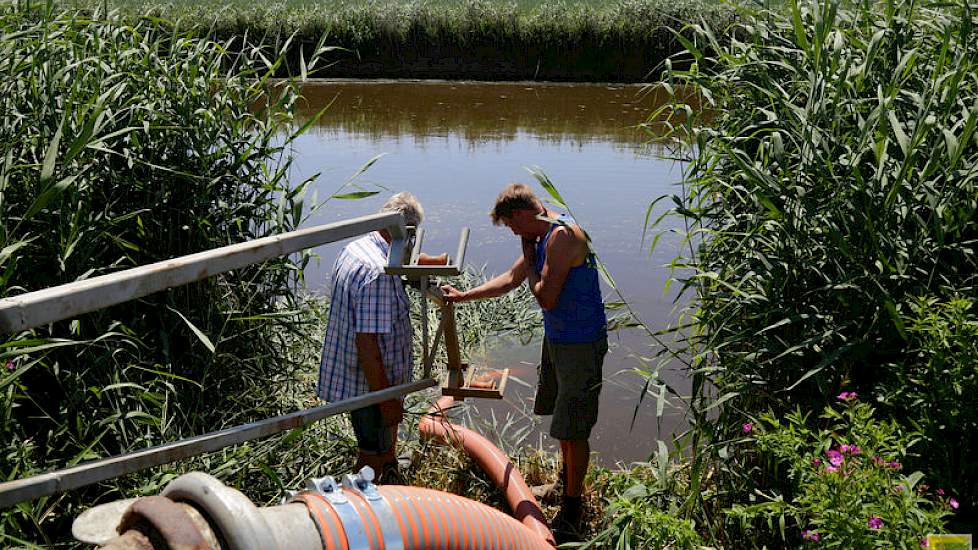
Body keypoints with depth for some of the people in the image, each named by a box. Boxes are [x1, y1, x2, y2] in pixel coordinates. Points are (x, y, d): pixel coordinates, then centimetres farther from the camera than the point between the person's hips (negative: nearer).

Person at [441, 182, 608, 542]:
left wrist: (529, 257, -11)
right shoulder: (543, 236, 8)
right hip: (556, 337, 10)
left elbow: (546, 298, -24)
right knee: (562, 418, 24)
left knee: (573, 429, -2)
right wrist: (463, 296, 15)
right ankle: (566, 480, 44)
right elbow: (511, 279, 17)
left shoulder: (563, 236, -24)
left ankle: (571, 511, 13)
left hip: (580, 344, -10)